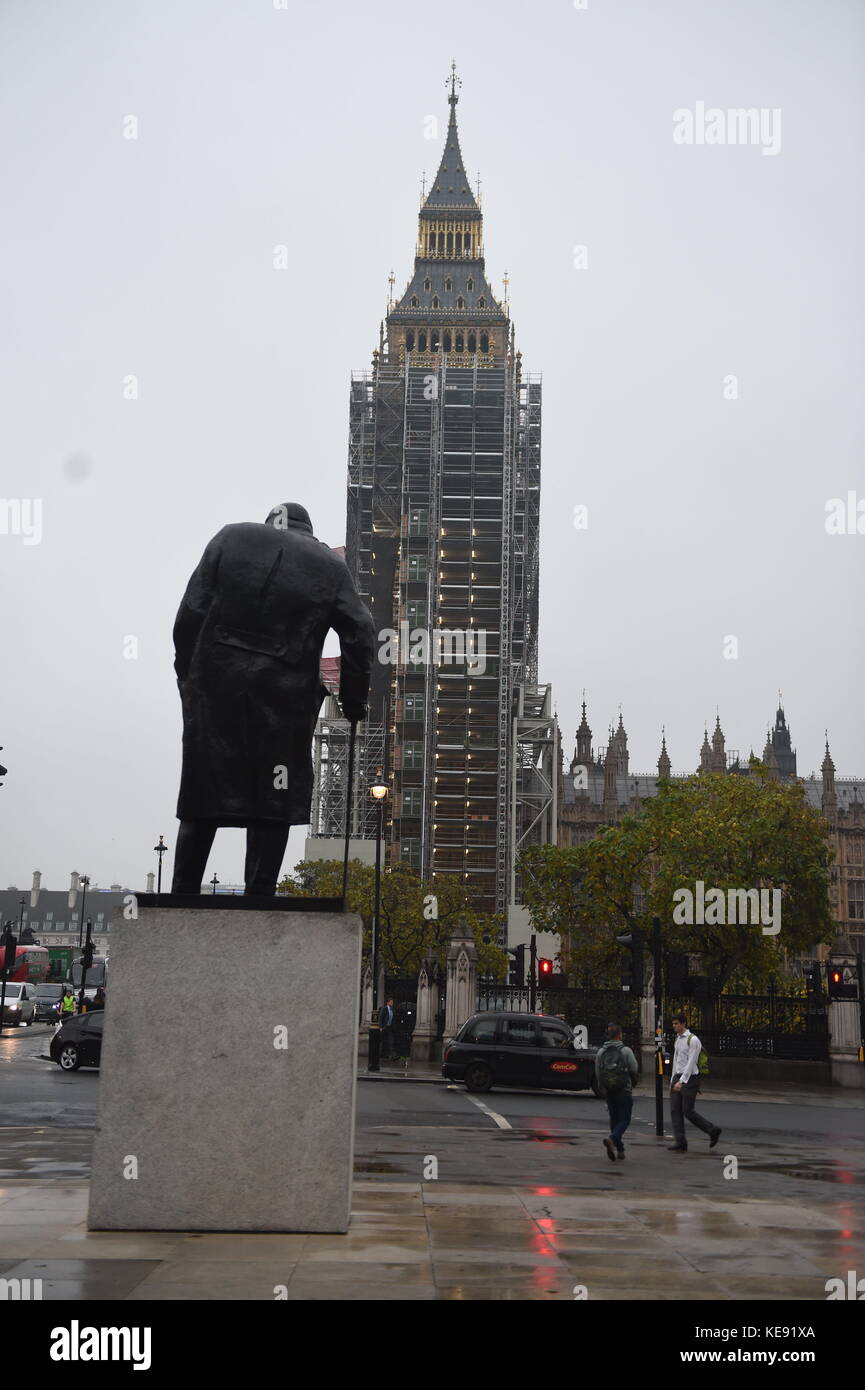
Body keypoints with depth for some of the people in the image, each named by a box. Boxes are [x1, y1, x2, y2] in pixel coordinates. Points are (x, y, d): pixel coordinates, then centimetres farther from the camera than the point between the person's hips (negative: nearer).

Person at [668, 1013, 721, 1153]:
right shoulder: (678, 1038, 14)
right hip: (678, 1078, 8)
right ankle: (680, 1143, 1)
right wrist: (673, 1080, 19)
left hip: (690, 1079, -8)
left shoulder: (693, 1040, -14)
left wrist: (681, 1082, -24)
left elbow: (691, 1063, -19)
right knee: (675, 1110, 0)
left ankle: (713, 1131, 11)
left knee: (688, 1111, -7)